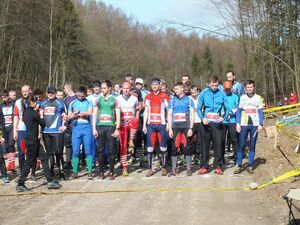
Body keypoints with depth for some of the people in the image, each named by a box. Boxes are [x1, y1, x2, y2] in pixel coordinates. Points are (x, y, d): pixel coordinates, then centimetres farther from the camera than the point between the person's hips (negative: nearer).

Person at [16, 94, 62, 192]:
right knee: (29, 162, 0)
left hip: (29, 139, 9)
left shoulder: (25, 112, 9)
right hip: (32, 140, -9)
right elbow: (42, 124, -7)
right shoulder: (34, 113, -15)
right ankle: (20, 184, 7)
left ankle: (50, 181, 11)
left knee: (44, 158, 10)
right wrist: (42, 116, 11)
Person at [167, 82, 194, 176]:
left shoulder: (188, 99, 5)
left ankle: (189, 169, 8)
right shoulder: (172, 100, 10)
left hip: (186, 127, -2)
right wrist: (170, 129, 2)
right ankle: (174, 169, 7)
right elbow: (169, 115, 10)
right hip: (175, 127, 2)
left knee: (187, 148, 0)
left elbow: (192, 115, 2)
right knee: (174, 148, 1)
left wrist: (190, 128, -6)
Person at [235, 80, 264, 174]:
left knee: (252, 146, 3)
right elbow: (239, 111, 8)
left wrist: (261, 124, -4)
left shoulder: (258, 98, 8)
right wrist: (238, 123, -2)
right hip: (244, 124, 0)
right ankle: (239, 165, -1)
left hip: (255, 125, 0)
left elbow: (260, 112, 6)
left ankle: (250, 166, 8)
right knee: (241, 145, -4)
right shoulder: (242, 97, 9)